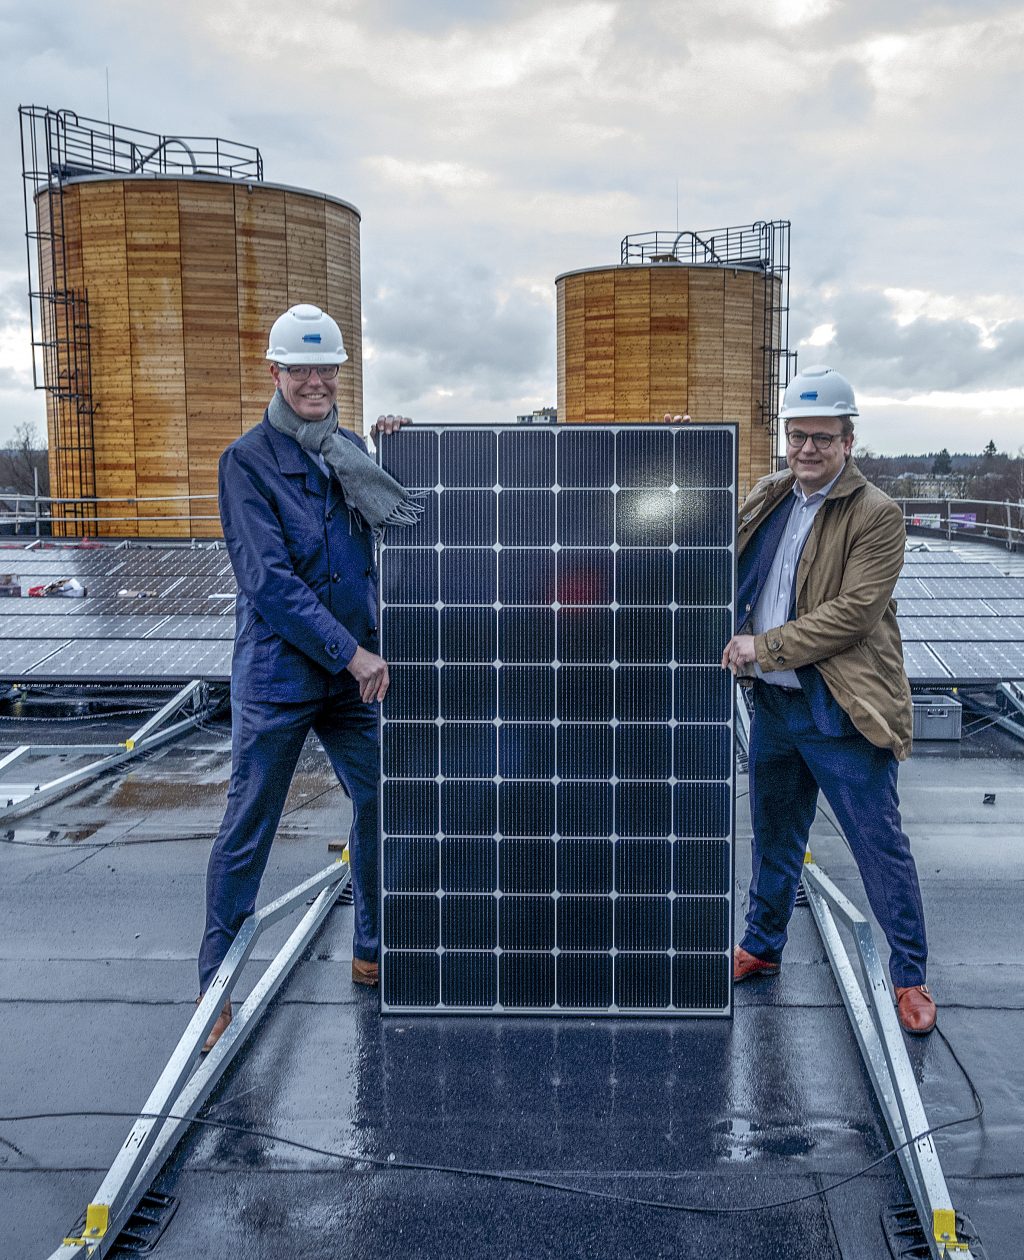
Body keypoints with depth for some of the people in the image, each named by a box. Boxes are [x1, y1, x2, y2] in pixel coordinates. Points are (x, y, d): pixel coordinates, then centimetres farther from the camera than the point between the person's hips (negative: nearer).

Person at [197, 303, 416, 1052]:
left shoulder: (349, 452, 10)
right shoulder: (249, 461, -8)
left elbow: (397, 528, 19)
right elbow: (270, 581, -15)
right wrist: (353, 654, -16)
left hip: (354, 671, 6)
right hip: (278, 673, -5)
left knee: (382, 805, 10)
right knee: (248, 830, 2)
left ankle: (373, 953, 28)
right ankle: (215, 984, 17)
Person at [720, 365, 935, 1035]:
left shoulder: (877, 515, -11)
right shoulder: (768, 496, 8)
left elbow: (853, 613, -19)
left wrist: (762, 647, -18)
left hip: (841, 711, -6)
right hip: (773, 703, 6)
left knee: (881, 846, 4)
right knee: (774, 838, 20)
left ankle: (911, 974, 22)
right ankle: (762, 948, 39)